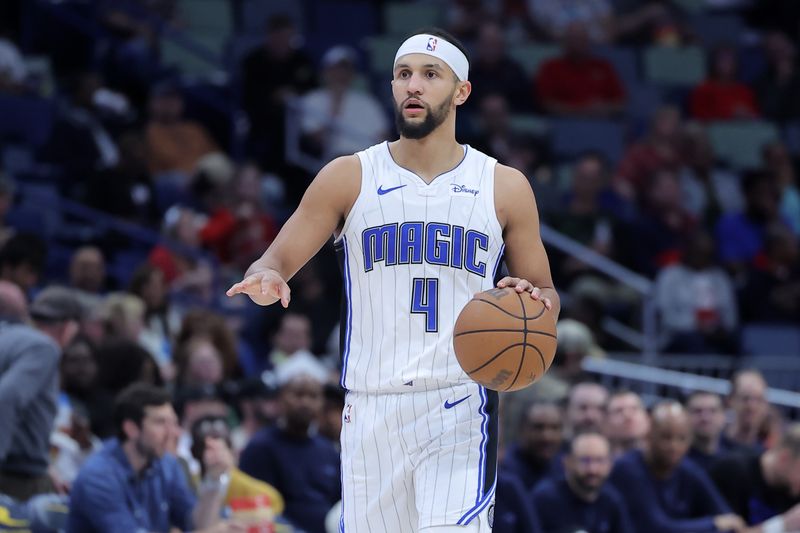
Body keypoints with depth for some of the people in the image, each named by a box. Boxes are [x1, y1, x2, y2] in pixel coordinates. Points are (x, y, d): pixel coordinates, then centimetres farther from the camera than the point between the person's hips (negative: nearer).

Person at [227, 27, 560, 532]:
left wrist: (534, 299, -9)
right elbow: (278, 261, 4)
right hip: (372, 408, 2)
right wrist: (264, 279, -21)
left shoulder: (505, 187, 6)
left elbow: (545, 294, 15)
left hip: (461, 401, -2)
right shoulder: (349, 178, 5)